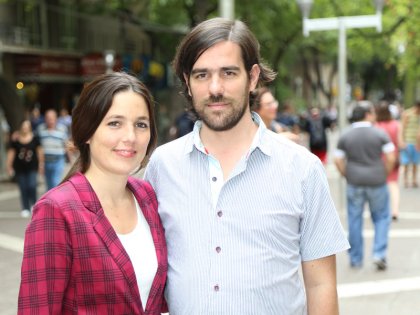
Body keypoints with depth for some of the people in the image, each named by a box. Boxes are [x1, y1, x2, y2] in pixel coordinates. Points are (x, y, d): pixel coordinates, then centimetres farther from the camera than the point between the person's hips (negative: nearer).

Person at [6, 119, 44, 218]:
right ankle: (25, 209, 12)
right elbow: (11, 153, 4)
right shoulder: (15, 140, 0)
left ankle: (34, 204, 13)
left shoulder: (34, 138, 0)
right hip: (20, 168, 1)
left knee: (32, 186, -12)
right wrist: (9, 167, 3)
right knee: (23, 189, 3)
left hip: (32, 167, -1)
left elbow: (39, 151, 7)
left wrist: (41, 165, 7)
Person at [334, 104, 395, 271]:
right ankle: (379, 254, -1)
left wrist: (347, 176, 7)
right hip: (377, 182, -2)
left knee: (354, 220, 9)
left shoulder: (344, 136, 2)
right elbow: (390, 158, -8)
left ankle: (356, 259, 15)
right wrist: (385, 175, 4)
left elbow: (338, 160, -2)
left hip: (354, 183, 2)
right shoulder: (380, 134, -3)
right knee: (381, 218, 11)